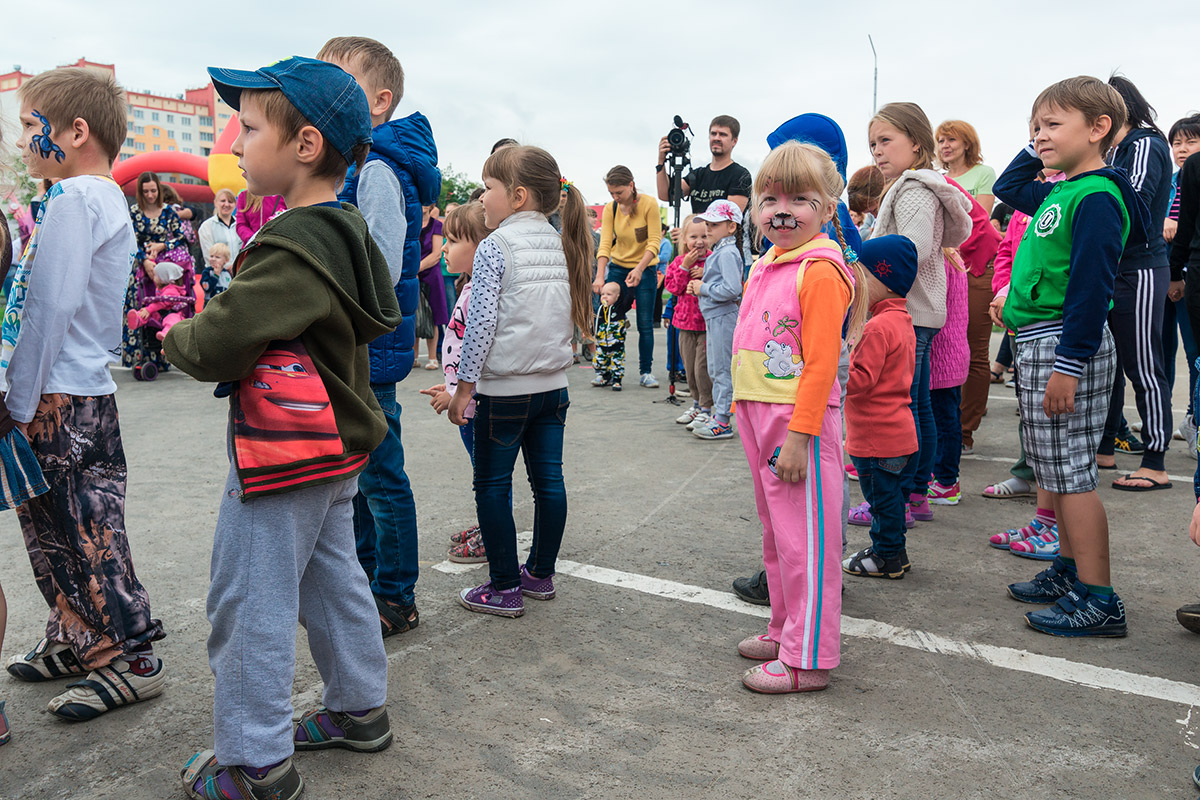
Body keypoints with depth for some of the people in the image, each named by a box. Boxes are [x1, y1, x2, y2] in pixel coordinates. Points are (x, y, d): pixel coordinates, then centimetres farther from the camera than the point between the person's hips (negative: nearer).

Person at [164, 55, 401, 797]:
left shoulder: (293, 248, -23)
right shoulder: (345, 232, 8)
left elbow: (217, 347, -25)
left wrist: (178, 335, -2)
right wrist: (212, 327, 8)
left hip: (284, 456, -10)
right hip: (338, 443, 10)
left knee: (251, 603, 3)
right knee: (334, 581, 20)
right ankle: (360, 708, 35)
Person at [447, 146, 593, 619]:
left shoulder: (495, 247, -11)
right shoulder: (562, 245, 9)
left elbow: (482, 322, -14)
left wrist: (464, 386, -9)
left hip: (505, 388, -6)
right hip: (553, 384, 7)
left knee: (492, 484, 4)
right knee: (548, 478, 11)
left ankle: (505, 588, 10)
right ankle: (541, 574, 25)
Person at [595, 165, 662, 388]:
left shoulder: (648, 204, -13)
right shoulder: (610, 209, -4)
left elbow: (654, 242, -18)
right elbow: (605, 244, -12)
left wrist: (639, 269, -31)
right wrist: (600, 276, -26)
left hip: (645, 270, -3)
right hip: (617, 267, 3)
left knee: (645, 324, -1)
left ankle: (646, 372, 9)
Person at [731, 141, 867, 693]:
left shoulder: (820, 270, -15)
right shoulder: (764, 265, 12)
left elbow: (821, 363, -20)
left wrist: (798, 436, -22)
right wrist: (744, 409, 18)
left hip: (801, 420, -9)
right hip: (760, 415, 9)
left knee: (805, 539, 0)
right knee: (776, 535, 19)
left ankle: (807, 660, 12)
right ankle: (785, 631, 35)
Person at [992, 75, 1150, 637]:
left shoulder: (1096, 197, -14)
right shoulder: (1057, 192, 14)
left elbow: (1091, 286, -21)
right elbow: (1006, 189, 34)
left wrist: (1068, 363, -24)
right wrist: (1035, 153, 18)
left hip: (1065, 344, -10)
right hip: (1038, 342, 10)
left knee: (1069, 472, -6)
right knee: (1057, 470, 17)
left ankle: (1098, 600, 2)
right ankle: (1069, 570, 30)